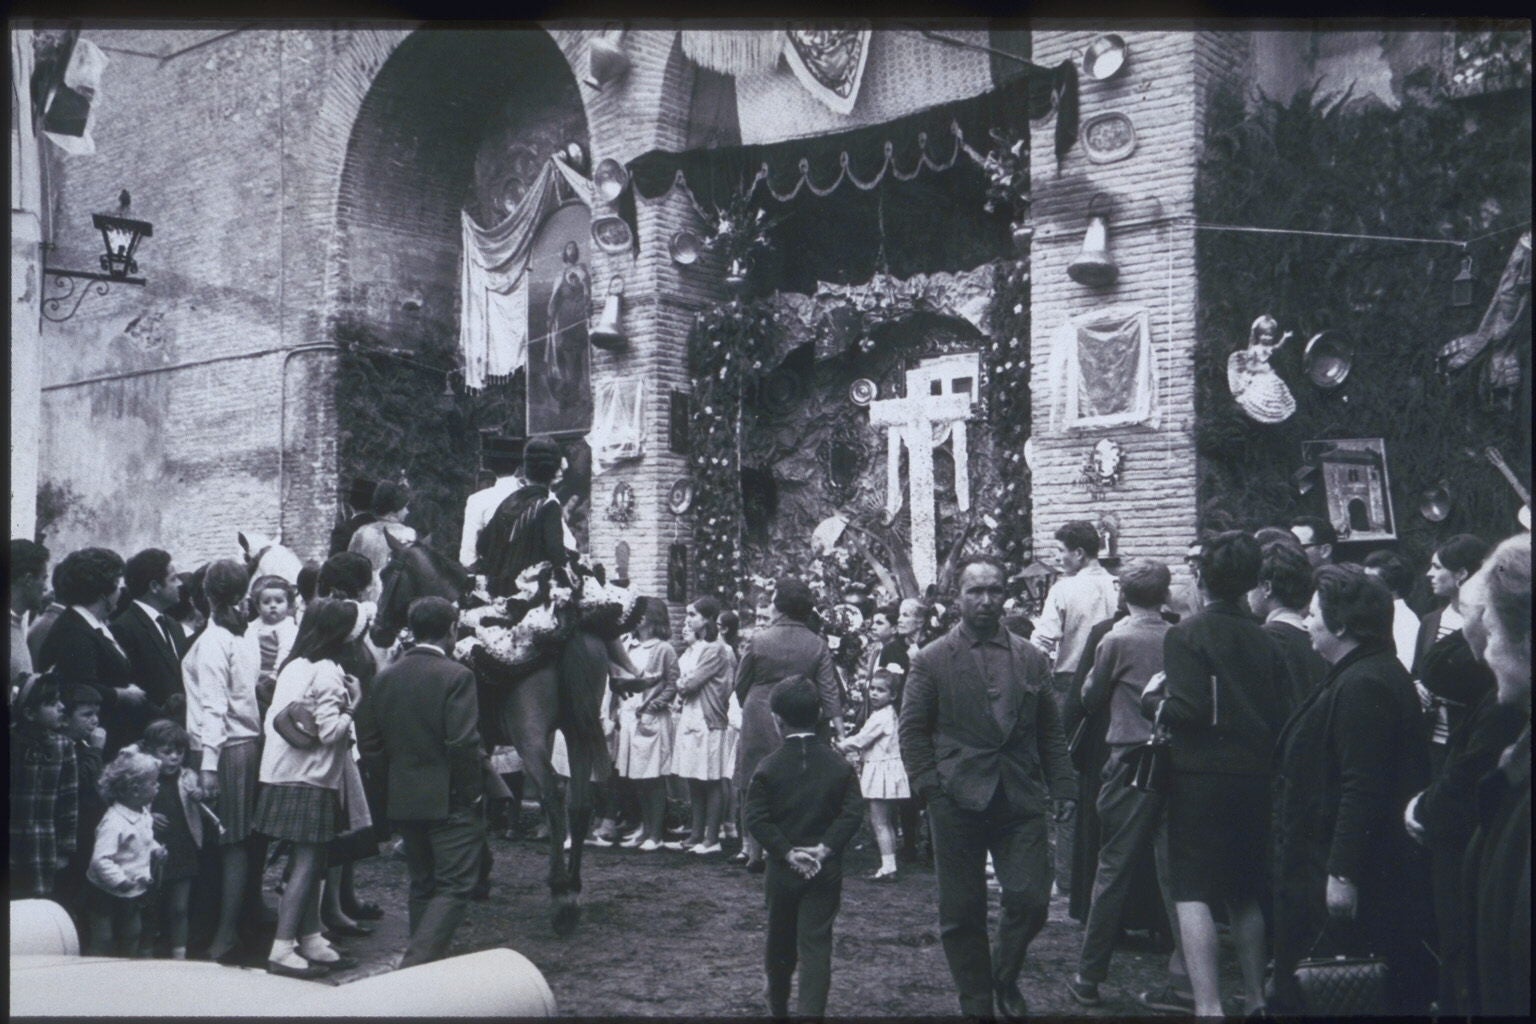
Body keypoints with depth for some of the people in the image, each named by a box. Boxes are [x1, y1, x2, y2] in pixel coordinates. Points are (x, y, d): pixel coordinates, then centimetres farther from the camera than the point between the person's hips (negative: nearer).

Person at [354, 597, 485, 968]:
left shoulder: (385, 678, 6)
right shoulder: (456, 676, -13)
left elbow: (369, 741, 8)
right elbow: (463, 743, -19)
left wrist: (396, 777, 16)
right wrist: (473, 790, -8)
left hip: (404, 800, 6)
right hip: (451, 800, -6)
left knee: (423, 886, 17)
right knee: (454, 887, -2)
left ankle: (426, 965, 21)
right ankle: (417, 964, -15)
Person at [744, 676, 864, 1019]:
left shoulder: (768, 767, -6)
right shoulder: (840, 767, -2)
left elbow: (756, 819, -11)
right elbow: (852, 813, -8)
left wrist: (787, 853, -9)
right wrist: (824, 849, -10)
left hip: (782, 871, 0)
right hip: (826, 872, 0)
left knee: (780, 941, 16)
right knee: (816, 943, -1)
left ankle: (778, 1008, 32)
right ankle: (811, 1011, -13)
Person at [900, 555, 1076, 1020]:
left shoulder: (1032, 659, 11)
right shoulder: (932, 660, 2)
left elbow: (1050, 731, 14)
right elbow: (912, 731, 3)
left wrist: (1062, 787, 5)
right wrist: (931, 786, -6)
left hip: (1021, 802, 2)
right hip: (958, 803, -2)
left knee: (1030, 901, -5)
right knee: (961, 912, 4)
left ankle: (1005, 977, 23)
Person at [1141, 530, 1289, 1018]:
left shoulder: (1186, 635, -11)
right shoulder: (1264, 640, 5)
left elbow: (1190, 710, -19)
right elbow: (1284, 716, 5)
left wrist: (1154, 701, -1)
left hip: (1200, 777, -6)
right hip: (1254, 777, 6)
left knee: (1193, 893, -4)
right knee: (1245, 895, 18)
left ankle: (1208, 1005, -12)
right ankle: (1256, 999, 26)